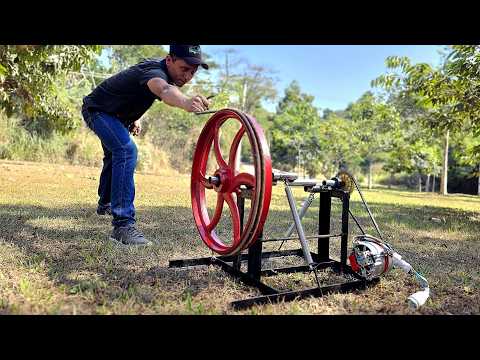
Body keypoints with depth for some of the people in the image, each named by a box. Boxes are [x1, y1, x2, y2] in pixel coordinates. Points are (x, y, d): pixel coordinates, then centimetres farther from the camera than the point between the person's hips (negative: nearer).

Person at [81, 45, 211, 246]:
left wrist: (134, 118, 9)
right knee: (126, 152, -33)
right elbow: (165, 90, -62)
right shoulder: (155, 72, -36)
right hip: (97, 110, -10)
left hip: (116, 114, 10)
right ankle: (123, 225, -33)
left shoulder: (158, 68, -8)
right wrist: (186, 103, -82)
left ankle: (105, 203, 53)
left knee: (115, 155, 27)